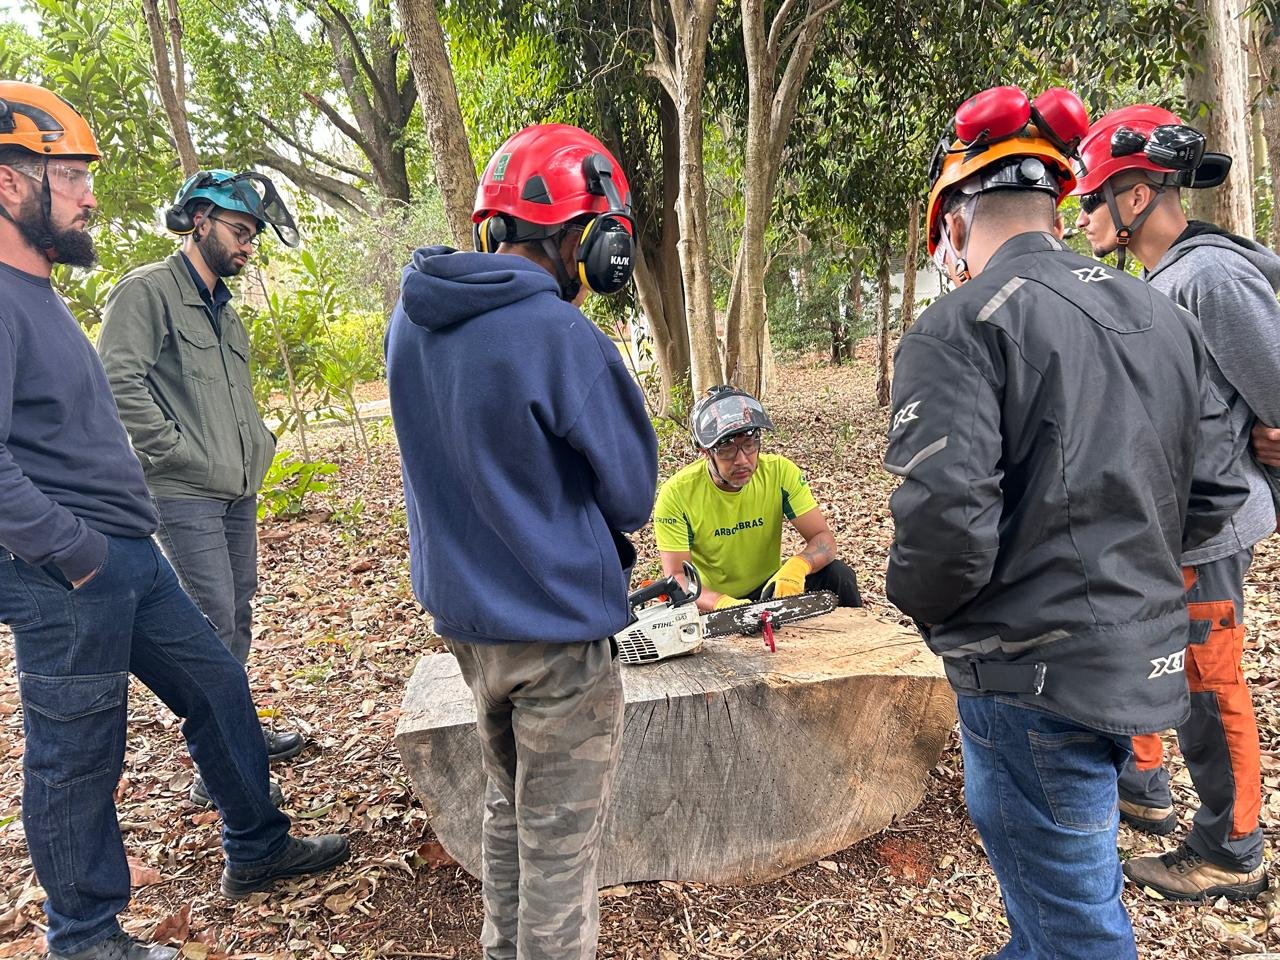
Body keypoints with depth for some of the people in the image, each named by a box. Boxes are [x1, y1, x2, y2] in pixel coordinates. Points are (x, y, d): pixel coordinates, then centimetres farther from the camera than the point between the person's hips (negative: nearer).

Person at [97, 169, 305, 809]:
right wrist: (180, 454, -18)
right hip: (185, 495, -9)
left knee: (238, 617, 15)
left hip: (238, 491, 9)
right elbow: (119, 382, -20)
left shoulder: (222, 307, 19)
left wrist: (256, 444, 13)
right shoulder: (149, 290, -9)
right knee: (214, 625, -7)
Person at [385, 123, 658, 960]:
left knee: (508, 804, 27)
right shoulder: (565, 340, -22)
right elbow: (632, 494, -12)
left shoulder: (413, 318, 1)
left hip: (461, 611, 8)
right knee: (560, 842, 10)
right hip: (557, 627, -7)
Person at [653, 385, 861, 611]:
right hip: (711, 607, -2)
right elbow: (676, 577, -21)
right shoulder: (676, 494, -21)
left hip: (769, 587, 3)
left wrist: (797, 566, -39)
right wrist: (722, 603, -42)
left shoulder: (780, 472, -14)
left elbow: (824, 541, -15)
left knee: (838, 575, -19)